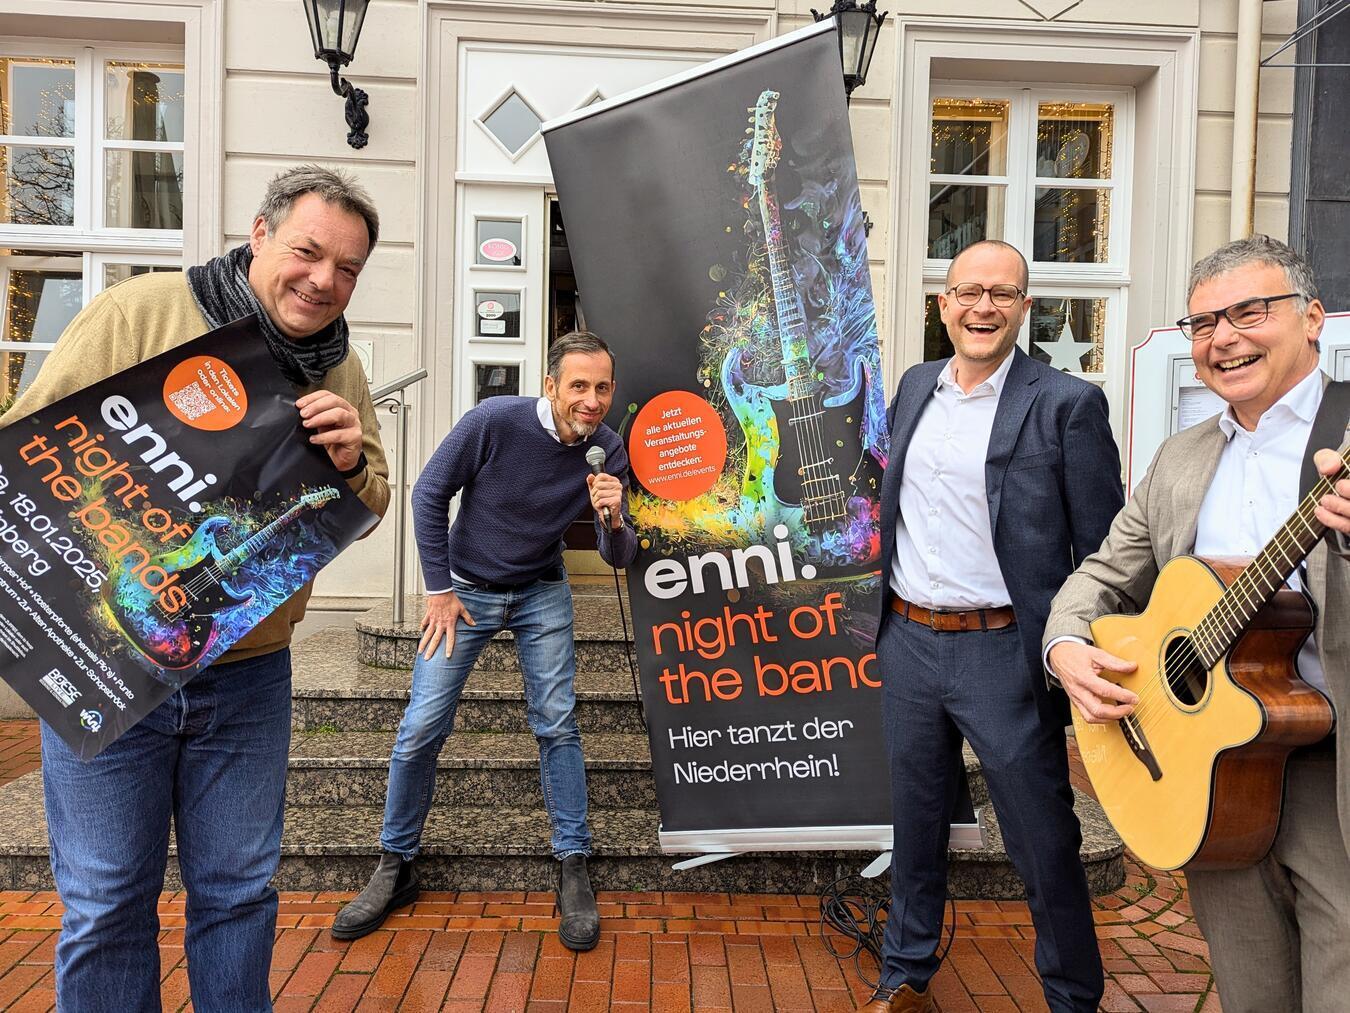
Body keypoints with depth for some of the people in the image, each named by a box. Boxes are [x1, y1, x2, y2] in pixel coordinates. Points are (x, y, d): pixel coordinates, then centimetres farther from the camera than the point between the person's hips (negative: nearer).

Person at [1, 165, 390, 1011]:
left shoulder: (337, 370, 4)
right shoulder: (136, 314, -8)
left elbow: (366, 513, 6)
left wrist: (351, 462, -15)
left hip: (248, 677, 3)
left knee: (239, 893, 15)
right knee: (106, 902, 11)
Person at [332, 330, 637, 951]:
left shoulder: (608, 451, -13)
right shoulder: (494, 421, -23)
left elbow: (619, 558, -8)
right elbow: (429, 494, -10)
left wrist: (613, 520, -32)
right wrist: (439, 590, -9)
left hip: (541, 595, 2)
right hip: (466, 590, -1)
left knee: (557, 726, -1)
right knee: (422, 727, -2)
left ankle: (573, 869, 13)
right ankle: (395, 868, 18)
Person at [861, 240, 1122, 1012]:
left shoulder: (1067, 404, -8)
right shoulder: (915, 386, 8)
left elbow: (1104, 552, -8)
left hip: (1004, 654, -5)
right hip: (909, 643, 5)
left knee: (1044, 844, 10)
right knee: (916, 825, 19)